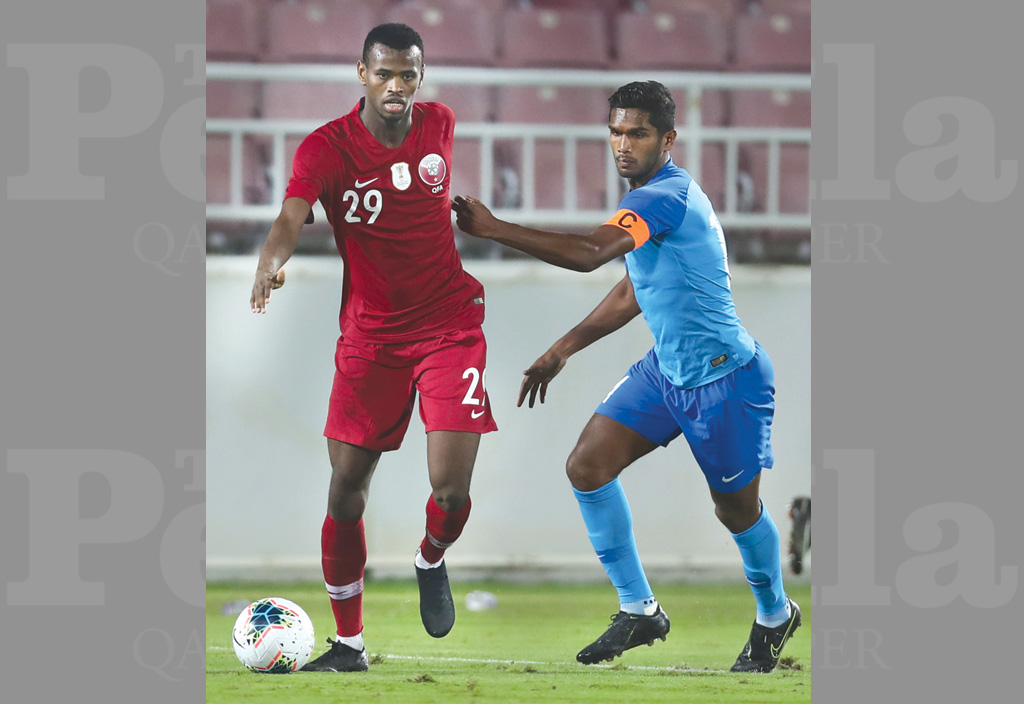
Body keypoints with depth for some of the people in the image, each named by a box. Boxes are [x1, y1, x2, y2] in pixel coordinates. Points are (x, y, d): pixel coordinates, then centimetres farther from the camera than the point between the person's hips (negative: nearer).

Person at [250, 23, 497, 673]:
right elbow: (292, 218, -32)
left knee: (451, 489, -13)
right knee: (346, 491, -1)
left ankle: (432, 562, 24)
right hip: (369, 337, -1)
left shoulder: (440, 125, -2)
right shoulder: (327, 146, -14)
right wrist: (271, 266, -49)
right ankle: (349, 643, 14)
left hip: (449, 324, 1)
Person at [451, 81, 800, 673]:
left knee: (736, 508, 8)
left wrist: (494, 229, -42)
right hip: (667, 370, 9)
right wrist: (564, 349, 19)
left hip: (727, 379, -9)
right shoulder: (651, 196, 6)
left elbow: (590, 253, -40)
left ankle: (775, 615, 36)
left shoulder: (667, 196, -25)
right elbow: (633, 292, 20)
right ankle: (639, 610, 6)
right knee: (587, 467, -5)